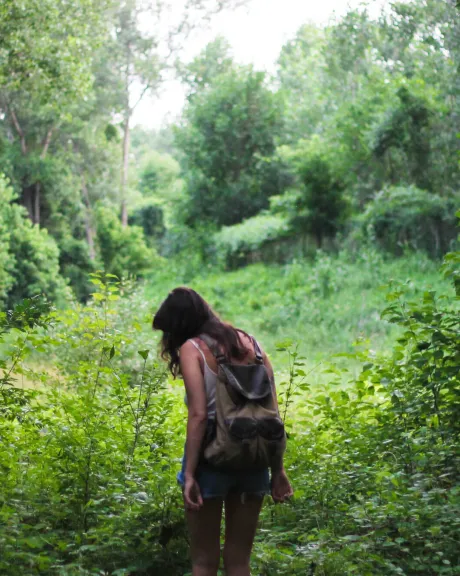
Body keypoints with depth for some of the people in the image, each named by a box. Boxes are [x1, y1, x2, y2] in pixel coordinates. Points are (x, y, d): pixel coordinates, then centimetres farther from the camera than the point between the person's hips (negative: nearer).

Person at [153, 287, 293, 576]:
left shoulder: (191, 348, -6)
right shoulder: (250, 343, 10)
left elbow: (199, 415, -16)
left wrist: (189, 473, -15)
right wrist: (278, 469, 9)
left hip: (212, 459, -5)